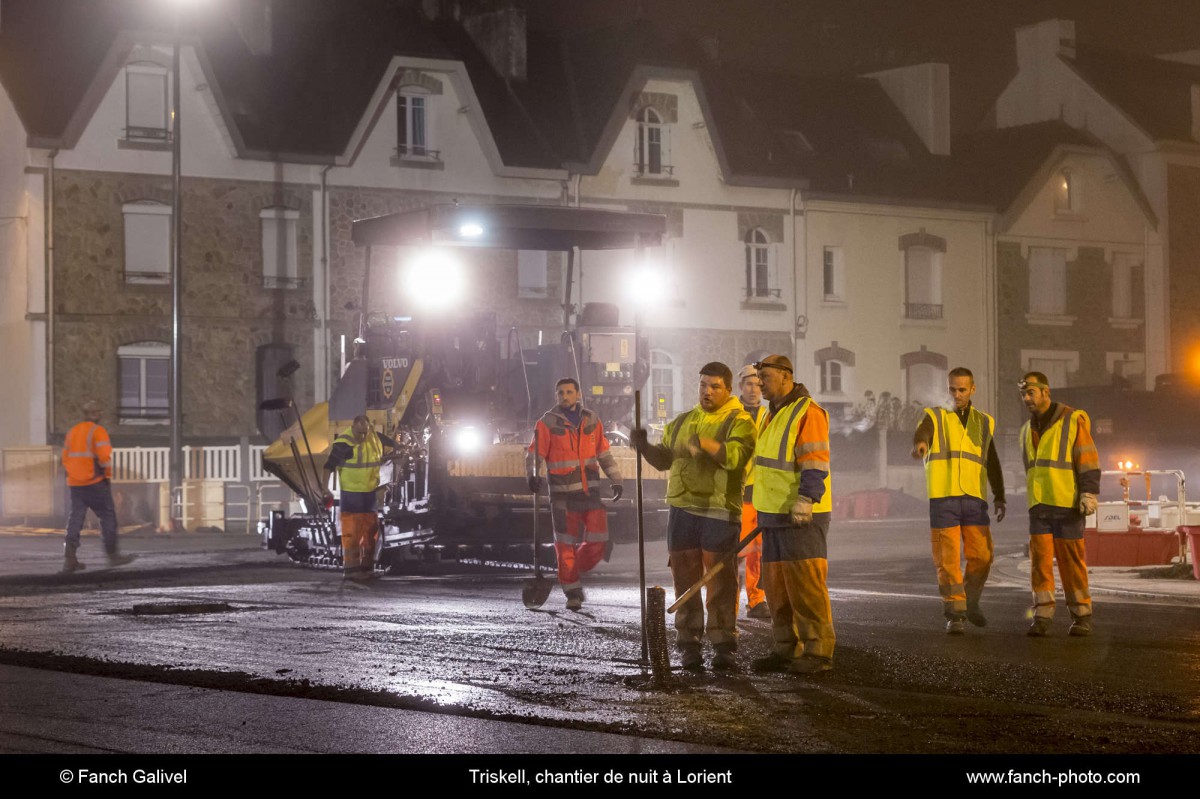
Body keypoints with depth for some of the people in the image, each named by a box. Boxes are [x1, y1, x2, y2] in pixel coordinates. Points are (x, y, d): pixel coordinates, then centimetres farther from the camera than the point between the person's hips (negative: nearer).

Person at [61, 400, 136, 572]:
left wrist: (74, 474, 17)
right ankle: (112, 555, 8)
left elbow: (65, 458, 12)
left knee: (76, 518, 4)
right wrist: (107, 474, -3)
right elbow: (104, 456, -17)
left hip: (75, 484, 6)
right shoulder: (98, 431, -8)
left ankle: (70, 559, -6)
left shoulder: (72, 432, 13)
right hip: (95, 483, -6)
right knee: (108, 517, 5)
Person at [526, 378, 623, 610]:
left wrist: (616, 480, 15)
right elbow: (534, 453, -4)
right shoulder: (548, 422, -1)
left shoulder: (591, 420, 10)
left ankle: (575, 572, 24)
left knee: (598, 541, 0)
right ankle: (572, 592, 8)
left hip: (590, 490, 4)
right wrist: (532, 476, -22)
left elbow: (604, 453, 18)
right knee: (566, 544, -3)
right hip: (563, 493, -3)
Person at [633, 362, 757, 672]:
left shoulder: (739, 422, -2)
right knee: (685, 579, 6)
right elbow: (665, 458, 23)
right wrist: (645, 447, 3)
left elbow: (735, 455, -20)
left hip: (719, 512, -5)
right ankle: (688, 644, 12)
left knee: (721, 582, -3)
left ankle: (723, 646, 2)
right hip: (682, 509, 5)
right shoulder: (682, 422, 18)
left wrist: (705, 443, -36)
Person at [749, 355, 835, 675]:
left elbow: (815, 463, -18)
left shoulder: (807, 412, -10)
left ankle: (818, 651, -7)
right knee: (777, 586, 11)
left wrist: (805, 499, -27)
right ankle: (786, 649, 17)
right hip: (775, 516, 10)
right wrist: (764, 511, 26)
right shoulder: (774, 414, 21)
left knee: (805, 583, -10)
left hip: (802, 516, -10)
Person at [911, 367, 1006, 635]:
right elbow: (922, 431, -19)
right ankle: (955, 614, 4)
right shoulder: (935, 417, 5)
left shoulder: (984, 423, 17)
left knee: (981, 556, 0)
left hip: (974, 499, 3)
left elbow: (992, 463, 23)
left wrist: (999, 496, 15)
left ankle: (970, 604, 23)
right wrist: (920, 443, -43)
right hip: (943, 499, -3)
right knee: (948, 560, -4)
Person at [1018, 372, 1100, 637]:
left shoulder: (1073, 420, -4)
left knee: (1071, 560, -1)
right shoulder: (1027, 430, 16)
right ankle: (1042, 616, -4)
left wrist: (1089, 495, -16)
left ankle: (1082, 616, 8)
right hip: (1039, 506, 5)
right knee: (1040, 559, -4)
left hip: (1068, 504, -5)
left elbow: (1088, 460, -9)